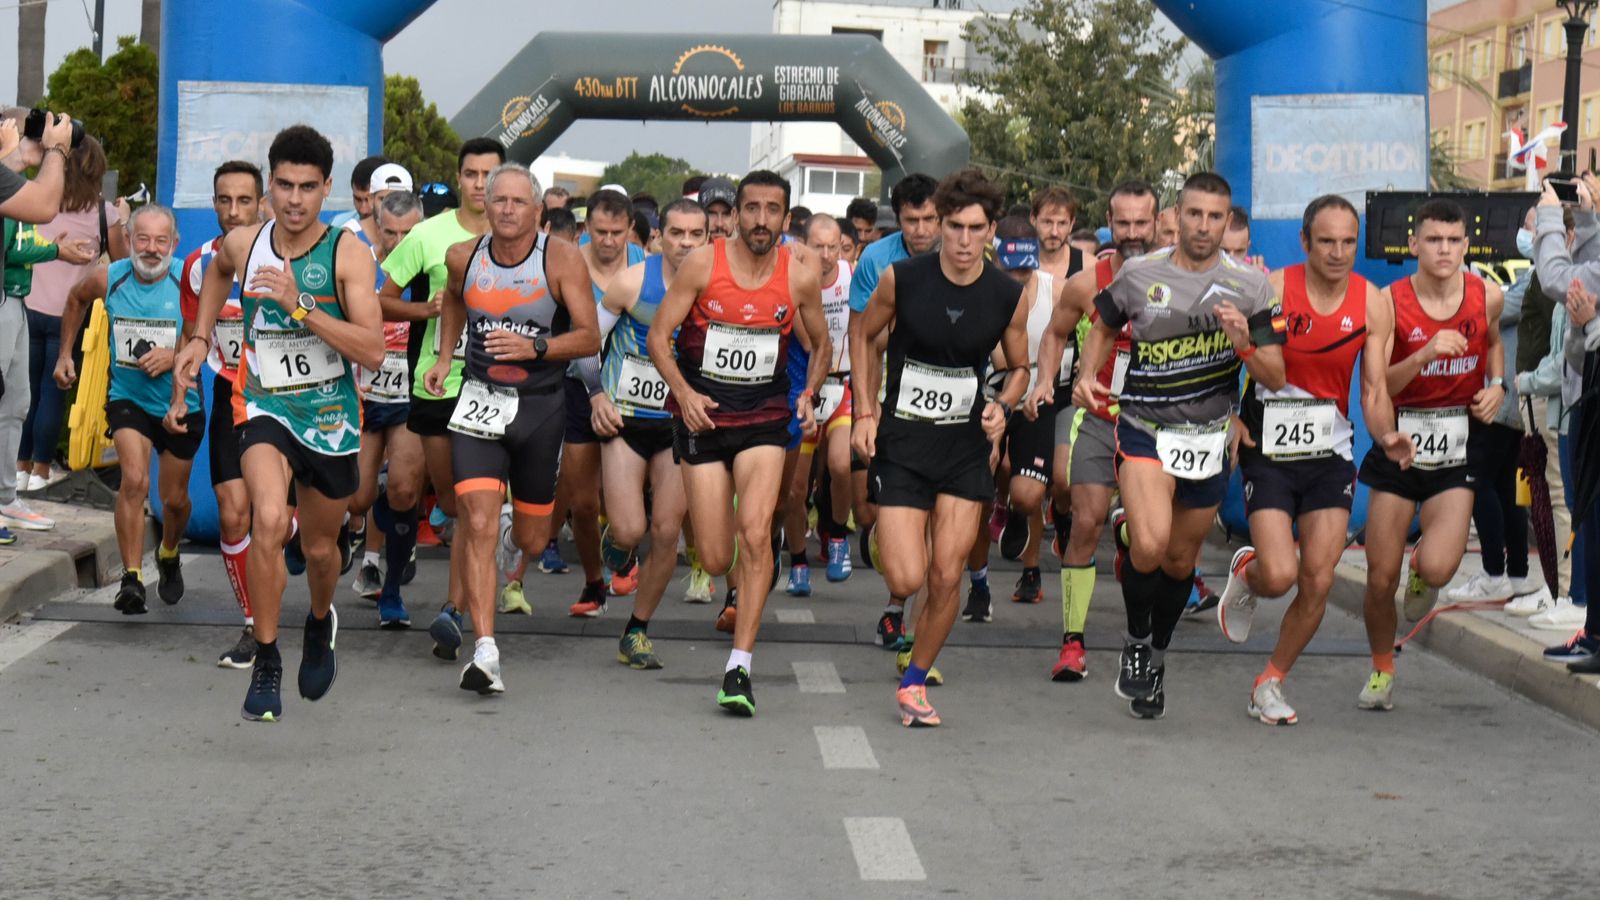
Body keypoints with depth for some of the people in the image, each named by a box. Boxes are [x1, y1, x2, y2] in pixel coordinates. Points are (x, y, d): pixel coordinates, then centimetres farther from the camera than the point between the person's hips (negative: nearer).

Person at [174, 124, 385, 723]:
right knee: (269, 521, -26)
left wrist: (300, 307, -31)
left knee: (320, 547, 16)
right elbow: (219, 271, 24)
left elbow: (372, 352, -23)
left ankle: (321, 623, 52)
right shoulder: (243, 245, -4)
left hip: (332, 417, 0)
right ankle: (266, 664, -12)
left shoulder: (348, 253, -14)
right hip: (265, 407, 0)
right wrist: (200, 338, 16)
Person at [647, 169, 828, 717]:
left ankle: (740, 666, -16)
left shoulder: (800, 278, -2)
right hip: (702, 416, 0)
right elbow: (658, 337, -2)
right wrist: (684, 392, -17)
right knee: (715, 559, -2)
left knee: (755, 531, -21)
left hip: (764, 418, 1)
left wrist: (809, 395, -1)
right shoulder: (703, 264, -7)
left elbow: (821, 346, 15)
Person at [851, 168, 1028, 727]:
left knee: (947, 578, -3)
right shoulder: (901, 279, -10)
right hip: (900, 442, -1)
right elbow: (863, 335, 8)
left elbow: (1019, 368, 12)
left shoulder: (1009, 297, -5)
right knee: (907, 581, -10)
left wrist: (1002, 406, -9)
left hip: (966, 448, 2)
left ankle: (914, 682, 18)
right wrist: (865, 412, 0)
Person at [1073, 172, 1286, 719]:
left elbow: (1275, 379, -3)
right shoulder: (1138, 275, -3)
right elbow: (1104, 328, 17)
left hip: (1208, 439, 2)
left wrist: (1245, 346, -23)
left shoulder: (1249, 287, -3)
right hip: (1144, 428, -2)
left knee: (1180, 560, 13)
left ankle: (1157, 655, 39)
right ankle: (1136, 642, 4)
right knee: (1148, 545, -24)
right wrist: (1087, 376, -1)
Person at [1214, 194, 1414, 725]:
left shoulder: (1372, 303, -3)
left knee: (1318, 583, -1)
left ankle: (1271, 684, 20)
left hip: (1330, 456, 3)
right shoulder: (1271, 289, -12)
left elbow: (1374, 390, -3)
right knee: (1279, 575, -15)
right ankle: (1245, 574, 24)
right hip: (1267, 451, -3)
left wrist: (1386, 436, -22)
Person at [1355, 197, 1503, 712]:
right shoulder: (1390, 302, -10)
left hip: (1459, 443, 1)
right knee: (1381, 577, 4)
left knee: (1437, 568, -21)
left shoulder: (1487, 296, -3)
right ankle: (1381, 672, 30)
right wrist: (1425, 354, -29)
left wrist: (1496, 386, 3)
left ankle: (1423, 572, 19)